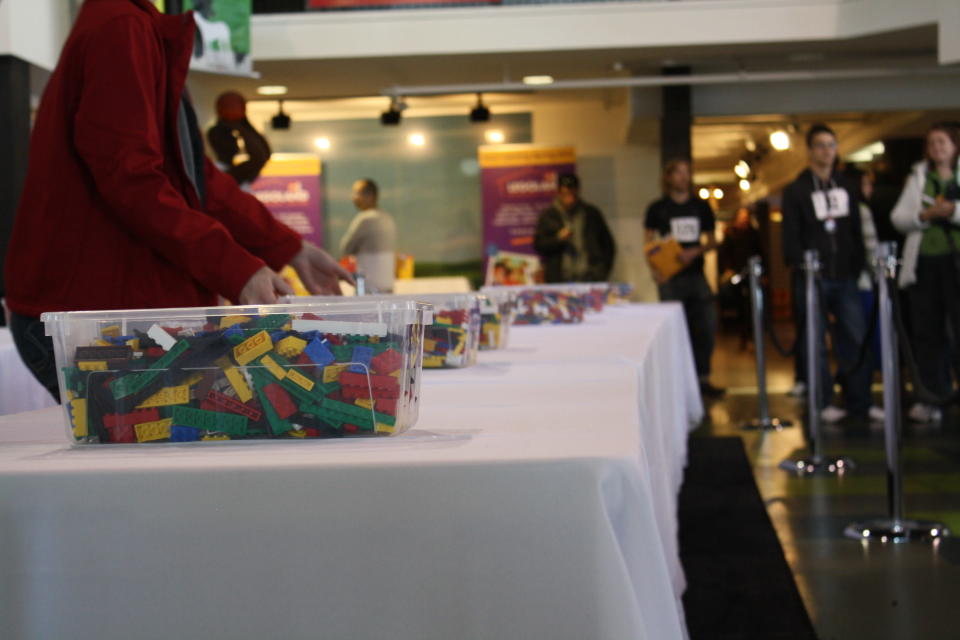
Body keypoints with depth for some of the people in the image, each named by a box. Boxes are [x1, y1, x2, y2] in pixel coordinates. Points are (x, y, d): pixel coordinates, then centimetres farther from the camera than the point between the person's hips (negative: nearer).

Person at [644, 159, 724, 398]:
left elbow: (712, 241, 13)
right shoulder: (658, 208, 4)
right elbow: (649, 243, 5)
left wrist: (695, 252, -8)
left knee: (707, 325, -3)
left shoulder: (701, 207, 10)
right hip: (670, 277, -3)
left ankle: (702, 378, 8)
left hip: (696, 274, 3)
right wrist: (655, 270, -11)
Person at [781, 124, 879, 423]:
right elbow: (791, 238, -3)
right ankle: (823, 403, 5)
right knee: (814, 343, -1)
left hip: (845, 277, 4)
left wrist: (857, 266, 8)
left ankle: (860, 401, 6)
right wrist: (801, 269, -11)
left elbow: (857, 231, 16)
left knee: (856, 340, 0)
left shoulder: (847, 187, 15)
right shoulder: (796, 191, 2)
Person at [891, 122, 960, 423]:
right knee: (927, 333, 4)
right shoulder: (918, 178, 18)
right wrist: (924, 215, -7)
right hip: (924, 261, 3)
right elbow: (898, 217, 10)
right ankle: (933, 399, 9)